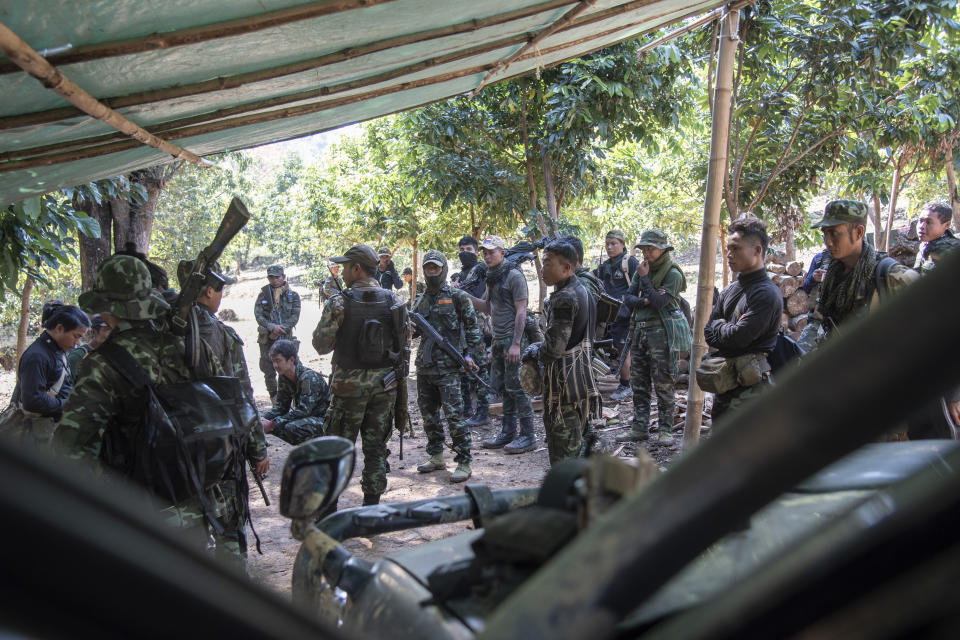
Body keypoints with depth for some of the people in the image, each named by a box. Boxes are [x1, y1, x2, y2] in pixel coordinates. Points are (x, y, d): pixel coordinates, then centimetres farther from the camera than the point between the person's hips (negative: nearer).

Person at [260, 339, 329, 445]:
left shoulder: (309, 378, -24)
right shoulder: (284, 377, 2)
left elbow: (303, 410, -30)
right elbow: (281, 406, 5)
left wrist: (272, 424, -31)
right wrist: (264, 419, -15)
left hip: (322, 419, -9)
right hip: (305, 417, 9)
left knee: (292, 427, -33)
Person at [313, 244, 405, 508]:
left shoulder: (339, 303, -12)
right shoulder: (393, 301, -1)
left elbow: (321, 344, -9)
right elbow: (405, 339, 4)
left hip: (349, 385, -3)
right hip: (385, 385, 3)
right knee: (376, 447, 12)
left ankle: (328, 506, 16)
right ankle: (372, 505, 17)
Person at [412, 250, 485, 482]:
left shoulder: (457, 297, -2)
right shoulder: (420, 300, 13)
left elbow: (472, 327, -2)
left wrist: (471, 354, -10)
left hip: (448, 367, -6)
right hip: (424, 365, 6)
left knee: (454, 415, -10)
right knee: (428, 413, 13)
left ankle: (464, 463, -4)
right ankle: (436, 458, 25)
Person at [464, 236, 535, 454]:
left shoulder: (514, 276, -11)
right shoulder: (492, 277, 16)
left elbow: (521, 311, -15)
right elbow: (487, 307, 22)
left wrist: (516, 344, -20)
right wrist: (464, 295, 7)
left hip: (513, 339, -8)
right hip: (498, 339, 8)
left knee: (516, 387, -6)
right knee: (503, 387, 11)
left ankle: (527, 436, 0)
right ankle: (507, 433, 18)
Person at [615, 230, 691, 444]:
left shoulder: (673, 274, -8)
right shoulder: (641, 270, 12)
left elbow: (659, 302, -18)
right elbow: (627, 298, 6)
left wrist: (644, 278, -12)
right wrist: (644, 301, -12)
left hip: (662, 332, -7)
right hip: (639, 330, 7)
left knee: (663, 384, -3)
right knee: (638, 383, 10)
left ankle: (665, 429, 5)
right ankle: (640, 428, 17)